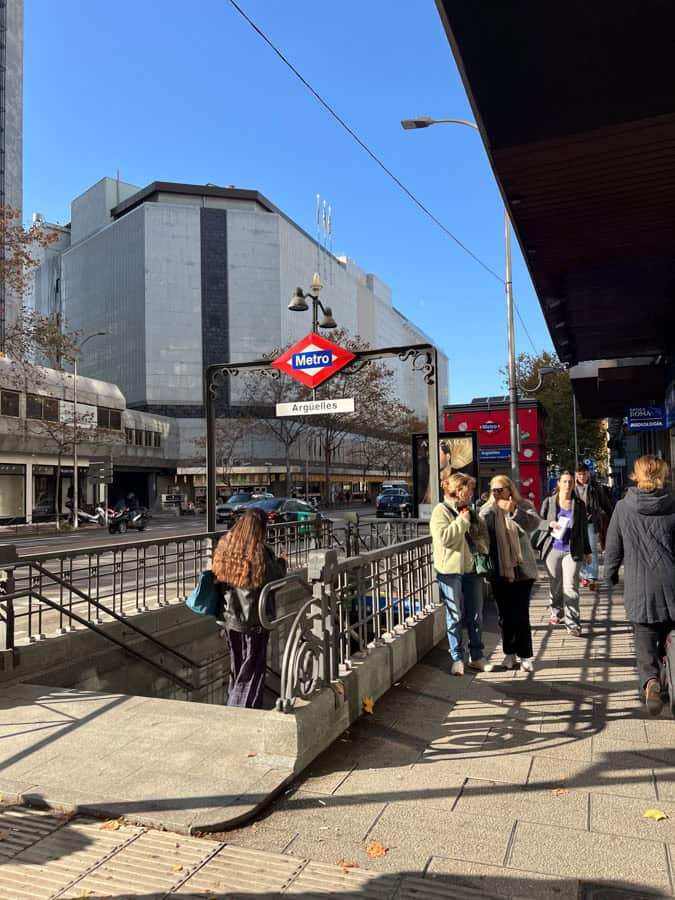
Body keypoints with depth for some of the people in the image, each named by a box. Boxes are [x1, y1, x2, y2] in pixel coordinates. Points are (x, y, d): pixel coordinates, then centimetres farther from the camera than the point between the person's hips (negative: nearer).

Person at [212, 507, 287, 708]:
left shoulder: (224, 546, -4)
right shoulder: (261, 552, -19)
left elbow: (217, 576, 5)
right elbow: (278, 577, -9)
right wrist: (281, 562, 10)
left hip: (231, 619, 5)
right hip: (254, 622, -5)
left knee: (236, 668, 21)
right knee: (252, 669, 10)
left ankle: (233, 705, 33)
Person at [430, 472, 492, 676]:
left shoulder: (469, 512, 14)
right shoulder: (441, 511, -8)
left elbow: (484, 533, 21)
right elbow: (444, 538, -21)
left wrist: (482, 549, 3)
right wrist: (462, 521, -16)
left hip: (472, 568, 6)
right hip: (451, 570, -6)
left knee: (476, 615, 11)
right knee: (455, 616, 2)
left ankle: (477, 656, 23)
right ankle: (456, 659, 13)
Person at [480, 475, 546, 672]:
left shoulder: (523, 506, -1)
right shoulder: (487, 510, 5)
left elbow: (534, 523, -21)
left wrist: (513, 511, -32)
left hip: (522, 569, -2)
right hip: (499, 571, 2)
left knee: (521, 614, 0)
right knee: (505, 615, 10)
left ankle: (525, 656, 12)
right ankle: (509, 653, 24)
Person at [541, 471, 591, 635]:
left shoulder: (579, 504, 7)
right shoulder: (549, 502, 4)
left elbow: (583, 529, 13)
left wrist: (587, 551, 15)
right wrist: (549, 524, -13)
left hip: (572, 551, -1)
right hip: (553, 549, 1)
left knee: (571, 586, -7)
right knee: (555, 585, 11)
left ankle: (572, 623, -6)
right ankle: (557, 613, 31)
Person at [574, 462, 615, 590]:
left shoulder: (596, 486, 1)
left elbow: (606, 503, 9)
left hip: (591, 522, -2)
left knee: (592, 549, -5)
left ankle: (592, 578, -5)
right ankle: (584, 576, 21)